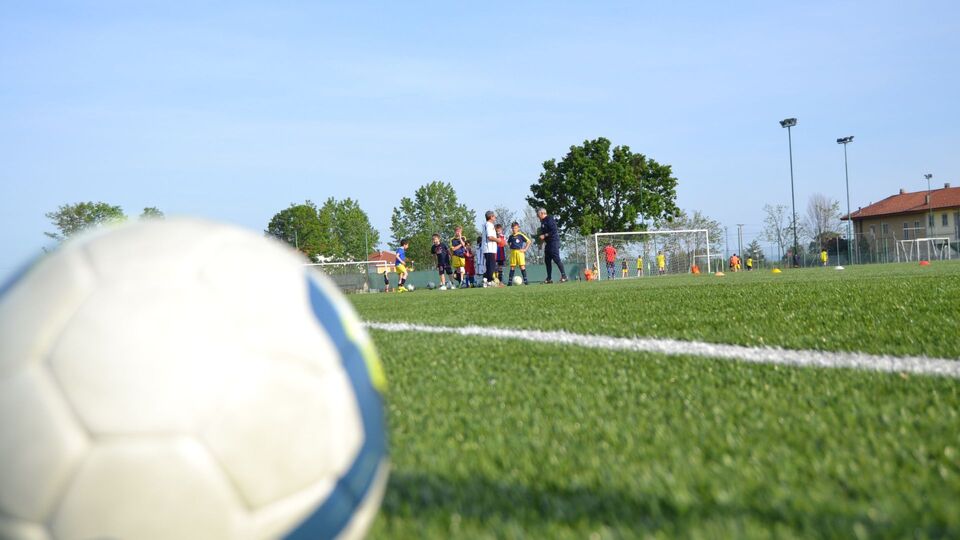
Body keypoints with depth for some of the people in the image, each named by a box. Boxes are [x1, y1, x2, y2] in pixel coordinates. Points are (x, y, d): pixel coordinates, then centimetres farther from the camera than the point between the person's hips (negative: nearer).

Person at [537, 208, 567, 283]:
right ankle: (549, 278, 11)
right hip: (548, 243, 10)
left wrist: (545, 235, -17)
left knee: (556, 259, -12)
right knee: (547, 260, 7)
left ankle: (564, 276, -9)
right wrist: (541, 236, 8)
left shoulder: (549, 220, -13)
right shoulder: (543, 221, 16)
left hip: (553, 242, -10)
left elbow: (554, 231, -20)